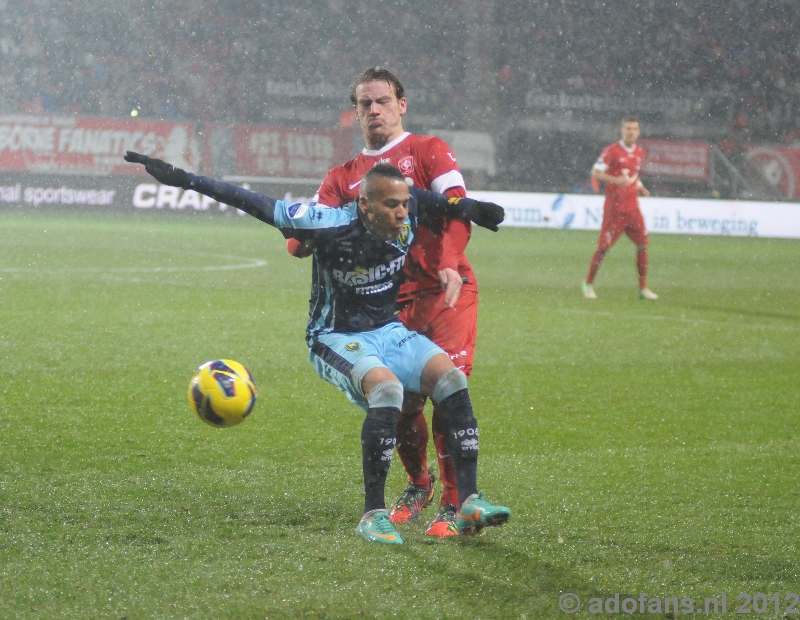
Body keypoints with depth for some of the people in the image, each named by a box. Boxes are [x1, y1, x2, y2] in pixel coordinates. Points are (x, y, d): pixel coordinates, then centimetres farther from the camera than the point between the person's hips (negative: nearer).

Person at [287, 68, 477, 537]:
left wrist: (449, 263, -25)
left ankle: (455, 504, -5)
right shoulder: (344, 177, 18)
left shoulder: (429, 151, 7)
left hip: (447, 292, -3)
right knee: (401, 402, 0)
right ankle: (418, 485, 27)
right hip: (394, 301, 4)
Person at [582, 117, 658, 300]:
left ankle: (643, 288, 9)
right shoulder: (612, 151, -9)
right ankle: (588, 284, 10)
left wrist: (640, 187, 9)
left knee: (643, 245, 1)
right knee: (604, 246, -5)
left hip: (632, 207, 6)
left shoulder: (639, 152, 12)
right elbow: (595, 173, -14)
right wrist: (615, 180, -28)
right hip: (614, 207, -6)